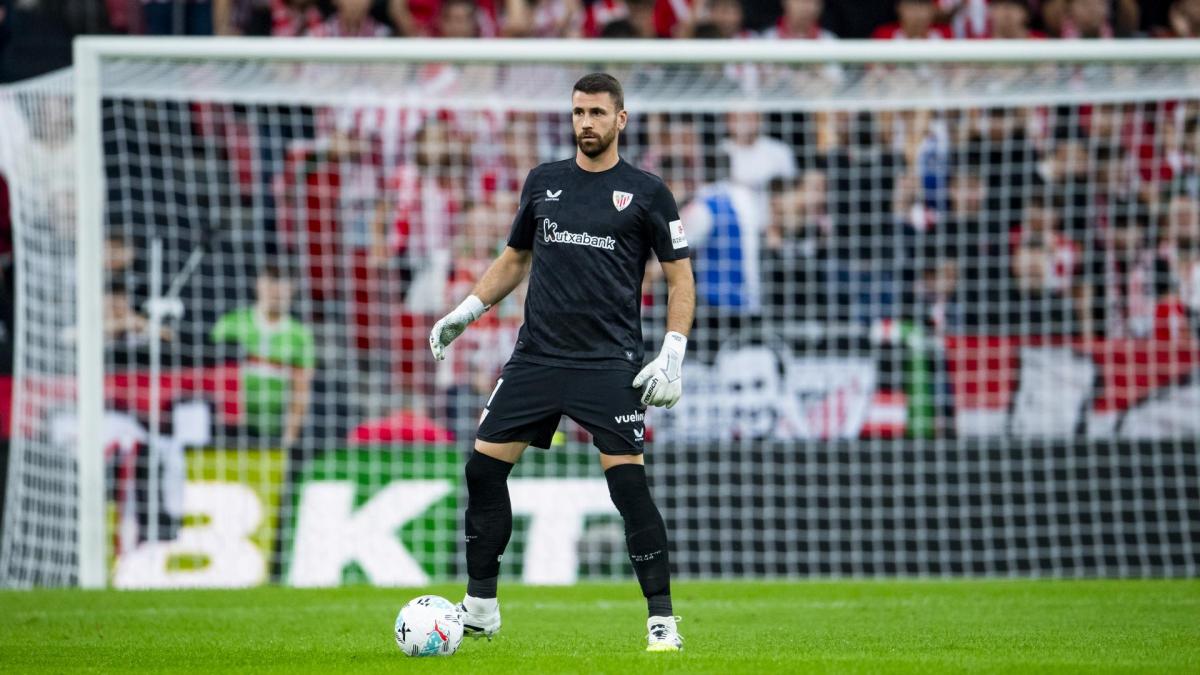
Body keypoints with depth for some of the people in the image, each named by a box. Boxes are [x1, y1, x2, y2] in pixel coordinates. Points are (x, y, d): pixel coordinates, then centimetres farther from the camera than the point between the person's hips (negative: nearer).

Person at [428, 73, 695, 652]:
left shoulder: (645, 192, 0)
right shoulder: (543, 182, 12)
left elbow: (680, 278, 2)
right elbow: (515, 258, 24)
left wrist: (672, 355, -8)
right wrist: (467, 311, 13)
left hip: (609, 364, -4)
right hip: (536, 358, 4)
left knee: (629, 484, -13)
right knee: (483, 468, 0)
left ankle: (661, 620, -6)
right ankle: (480, 608, 13)